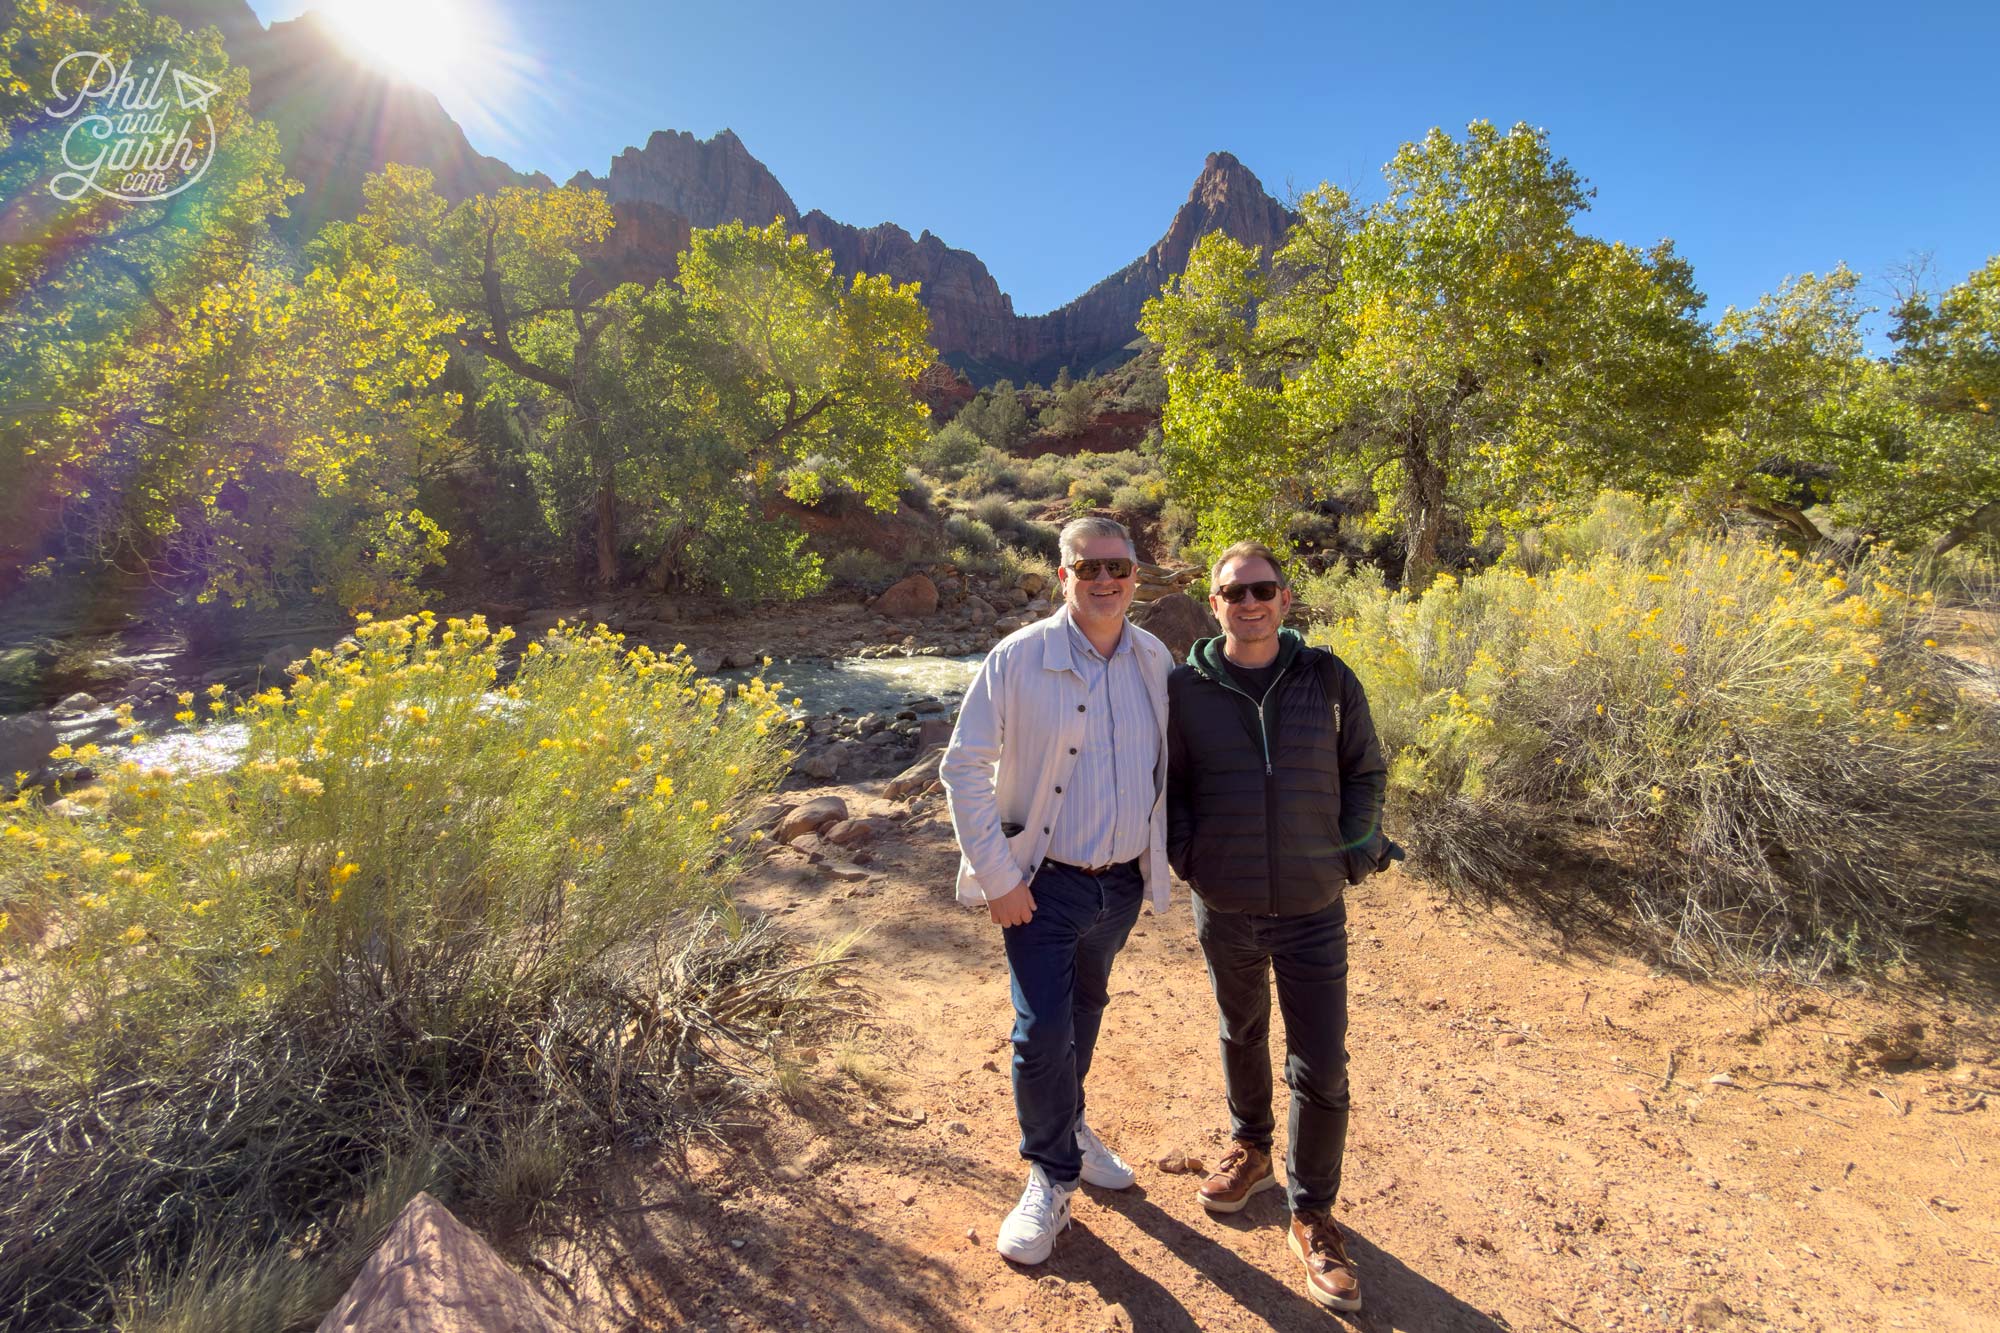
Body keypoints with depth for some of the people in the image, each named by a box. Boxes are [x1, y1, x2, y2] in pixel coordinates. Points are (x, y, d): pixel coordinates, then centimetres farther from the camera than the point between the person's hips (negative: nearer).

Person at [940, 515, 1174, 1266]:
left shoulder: (1156, 662, -3)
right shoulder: (1017, 660, -16)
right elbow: (963, 770, -13)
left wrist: (1160, 860, 9)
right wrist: (997, 878, -14)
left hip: (1122, 884, 5)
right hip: (1044, 885, -4)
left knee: (1084, 1013, 24)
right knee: (1043, 1031, -1)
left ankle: (1068, 1127, 50)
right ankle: (1052, 1179, 27)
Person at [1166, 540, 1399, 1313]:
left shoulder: (1328, 679, -7)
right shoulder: (1183, 687, -9)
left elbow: (1366, 772, 3)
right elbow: (1167, 782, 3)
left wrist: (1356, 849, -5)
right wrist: (1184, 851, -7)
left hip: (1313, 909, 0)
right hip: (1224, 909, 1)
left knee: (1321, 1069, 6)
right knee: (1242, 1033, 23)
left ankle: (1312, 1216, 29)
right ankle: (1249, 1147, 50)